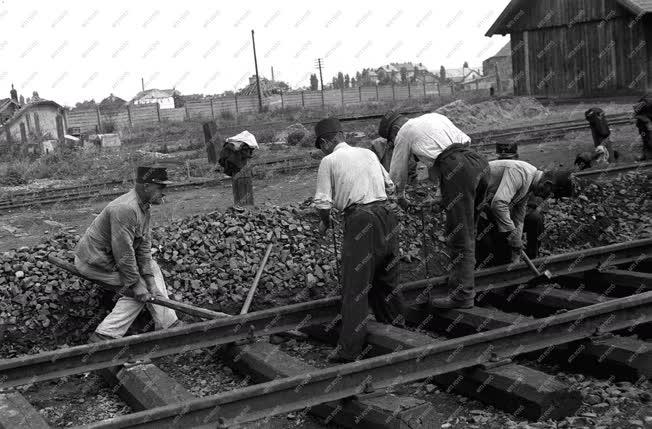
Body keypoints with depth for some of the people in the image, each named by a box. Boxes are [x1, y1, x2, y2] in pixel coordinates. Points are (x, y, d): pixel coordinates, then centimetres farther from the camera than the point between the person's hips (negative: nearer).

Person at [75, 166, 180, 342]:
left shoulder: (144, 207, 2)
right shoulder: (125, 209, -31)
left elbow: (144, 244, 0)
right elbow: (123, 253, -30)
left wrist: (149, 279, -7)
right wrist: (135, 285, -22)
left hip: (107, 255, 10)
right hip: (94, 262, -10)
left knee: (152, 267, 13)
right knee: (139, 291, -7)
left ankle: (168, 325, 15)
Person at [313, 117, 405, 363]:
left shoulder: (329, 161, 2)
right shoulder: (368, 153, 18)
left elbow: (323, 202, -4)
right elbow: (390, 187, 22)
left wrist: (325, 223, 14)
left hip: (360, 220, -6)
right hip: (386, 214, 6)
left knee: (355, 286, -5)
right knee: (387, 280, 19)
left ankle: (349, 349, -6)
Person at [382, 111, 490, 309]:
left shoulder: (404, 132, 13)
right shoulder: (435, 116, 30)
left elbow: (397, 173, 21)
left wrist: (401, 197, 40)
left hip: (456, 170, -7)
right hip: (479, 161, 8)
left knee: (460, 235, -5)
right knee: (467, 229, 17)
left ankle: (462, 295, -3)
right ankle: (463, 280, 27)